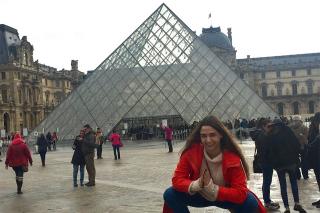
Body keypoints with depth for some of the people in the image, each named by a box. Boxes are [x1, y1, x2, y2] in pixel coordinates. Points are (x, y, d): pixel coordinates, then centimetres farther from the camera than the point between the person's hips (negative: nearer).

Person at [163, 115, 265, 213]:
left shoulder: (233, 157, -27)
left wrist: (213, 189, -40)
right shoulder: (191, 151, -24)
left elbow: (241, 193, -29)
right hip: (199, 196, 2)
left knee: (250, 202, -28)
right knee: (170, 195, -19)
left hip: (225, 197, -1)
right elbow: (177, 179, -21)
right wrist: (195, 185, -40)